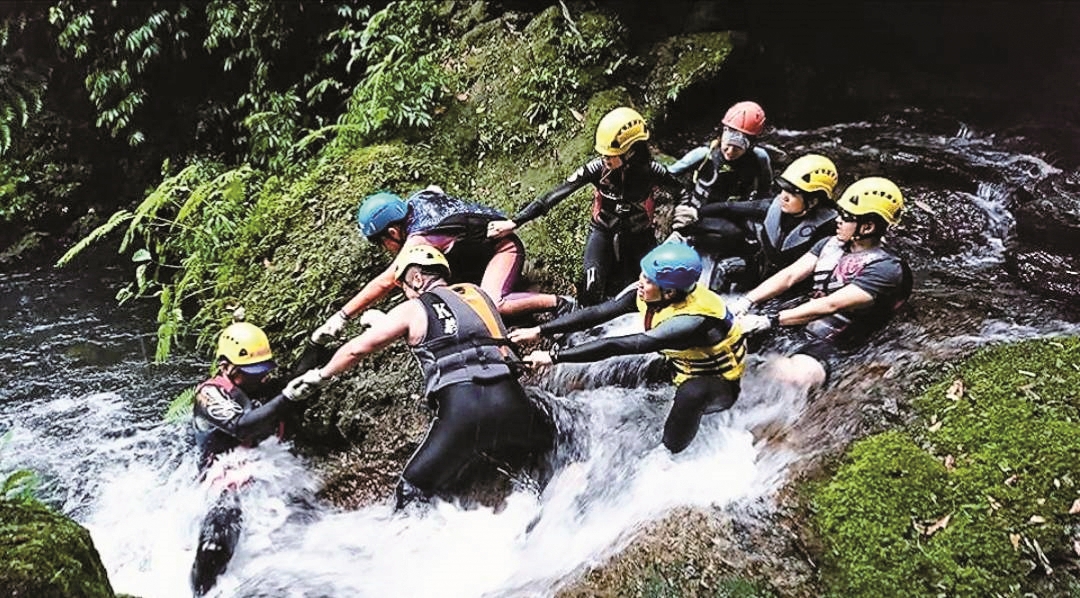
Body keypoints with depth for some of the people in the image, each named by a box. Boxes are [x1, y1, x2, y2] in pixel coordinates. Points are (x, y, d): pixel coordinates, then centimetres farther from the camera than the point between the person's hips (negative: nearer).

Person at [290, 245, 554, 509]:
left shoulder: (413, 310, 12)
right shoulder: (478, 293, 25)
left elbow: (356, 348, 15)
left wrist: (321, 375, 35)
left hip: (461, 409, -3)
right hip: (509, 400, 4)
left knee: (413, 491, 10)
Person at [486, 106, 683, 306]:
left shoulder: (652, 171, -22)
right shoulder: (597, 168, -22)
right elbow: (554, 196, -22)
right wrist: (514, 222, -25)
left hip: (639, 236, 1)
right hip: (603, 232, -1)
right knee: (591, 293, -20)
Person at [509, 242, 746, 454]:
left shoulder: (693, 319, -38)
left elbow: (618, 346, -41)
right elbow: (597, 313, -17)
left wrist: (554, 356, -41)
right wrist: (539, 331, -24)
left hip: (719, 386, -8)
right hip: (681, 365, 8)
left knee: (692, 392, -37)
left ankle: (670, 456, -17)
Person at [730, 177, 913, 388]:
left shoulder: (887, 268, -13)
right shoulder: (831, 244, 11)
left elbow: (830, 305, -21)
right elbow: (789, 275, 5)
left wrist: (769, 321, -25)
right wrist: (747, 301, -12)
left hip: (826, 347, -7)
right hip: (795, 329, 7)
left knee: (795, 377, -39)